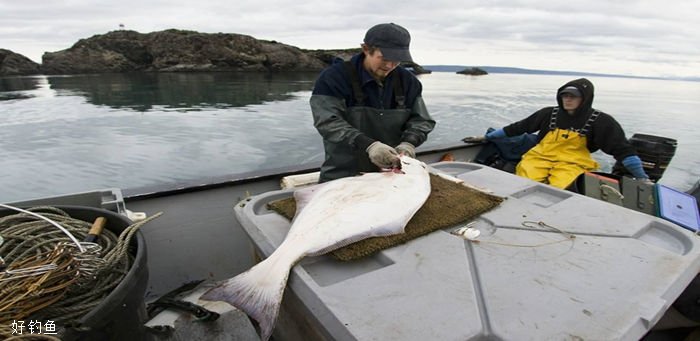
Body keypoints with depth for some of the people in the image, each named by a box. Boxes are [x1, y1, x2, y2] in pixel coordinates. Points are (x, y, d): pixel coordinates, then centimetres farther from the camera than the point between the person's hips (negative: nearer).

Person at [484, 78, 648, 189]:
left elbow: (621, 148, 3)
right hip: (540, 157, 2)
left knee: (556, 187, -35)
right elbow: (520, 126, 15)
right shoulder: (549, 113, 7)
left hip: (572, 163, -2)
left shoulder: (598, 121, 1)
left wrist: (640, 174, 1)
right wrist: (492, 136, 18)